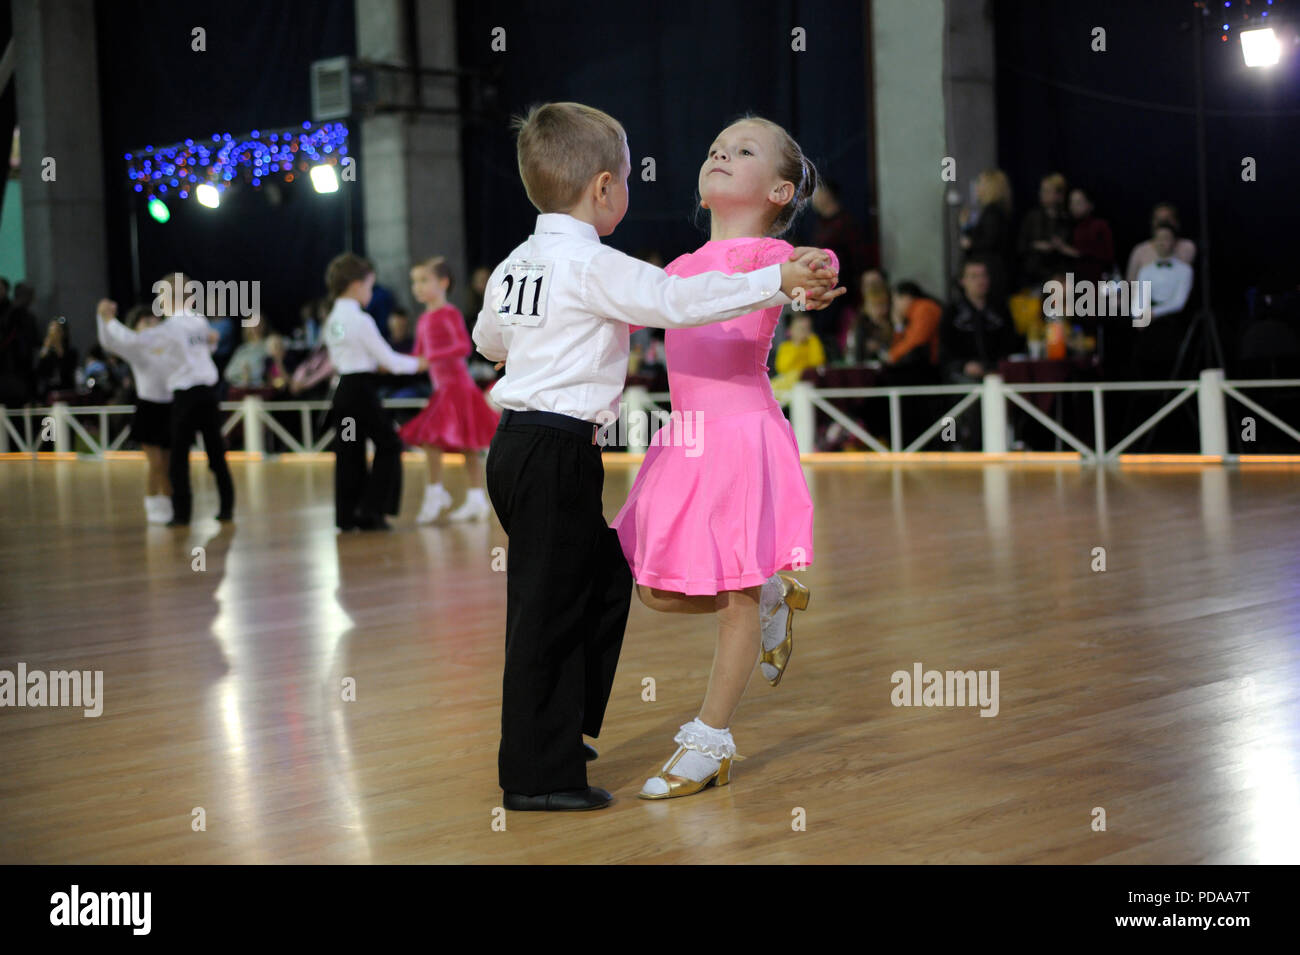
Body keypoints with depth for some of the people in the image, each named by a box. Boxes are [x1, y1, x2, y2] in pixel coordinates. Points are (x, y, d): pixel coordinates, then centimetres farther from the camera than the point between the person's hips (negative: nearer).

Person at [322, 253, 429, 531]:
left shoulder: (332, 321, 10)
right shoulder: (361, 321, -14)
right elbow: (388, 358, -10)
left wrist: (375, 363, 23)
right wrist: (417, 364, 6)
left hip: (343, 390, 8)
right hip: (362, 391, -8)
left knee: (348, 452, 10)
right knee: (388, 446, 3)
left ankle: (346, 515, 10)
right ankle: (371, 511, -2)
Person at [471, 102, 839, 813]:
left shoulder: (516, 264, 13)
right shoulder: (592, 266, -14)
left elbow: (488, 339, 28)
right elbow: (678, 301, -23)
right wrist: (778, 282, -20)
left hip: (518, 445, 10)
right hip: (556, 453, -10)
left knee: (605, 576, 20)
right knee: (549, 604, -4)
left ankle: (564, 727, 29)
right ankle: (538, 775, 2)